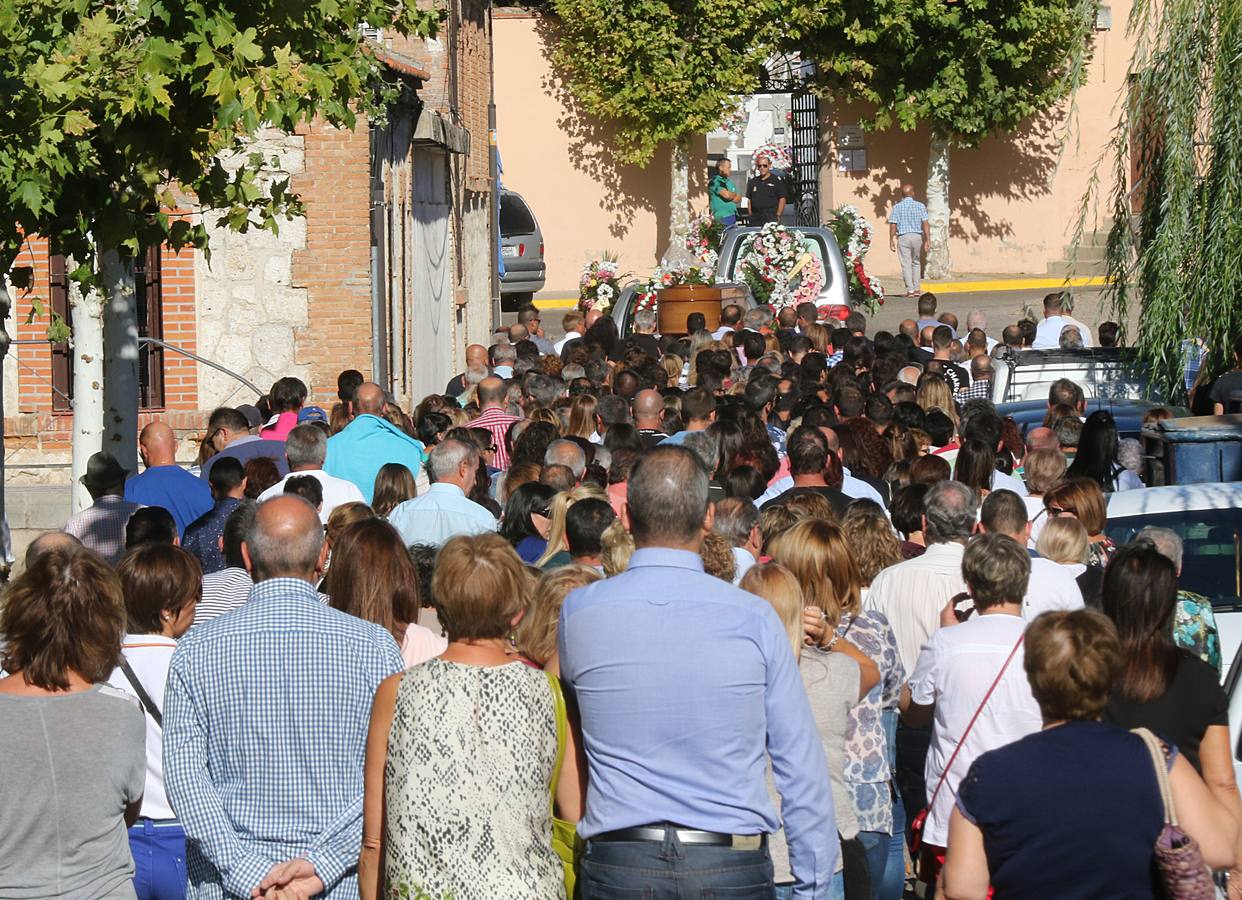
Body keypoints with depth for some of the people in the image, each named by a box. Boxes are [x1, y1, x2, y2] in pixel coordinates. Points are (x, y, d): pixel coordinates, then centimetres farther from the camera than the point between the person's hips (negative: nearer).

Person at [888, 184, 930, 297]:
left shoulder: (897, 207, -1)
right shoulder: (920, 206, 1)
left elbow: (893, 225, -4)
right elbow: (925, 223, -4)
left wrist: (891, 240, 3)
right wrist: (928, 239, -4)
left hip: (903, 237, -2)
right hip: (917, 236, 2)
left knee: (906, 264, 0)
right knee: (916, 263, 15)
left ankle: (910, 289, -7)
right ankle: (917, 289, 12)